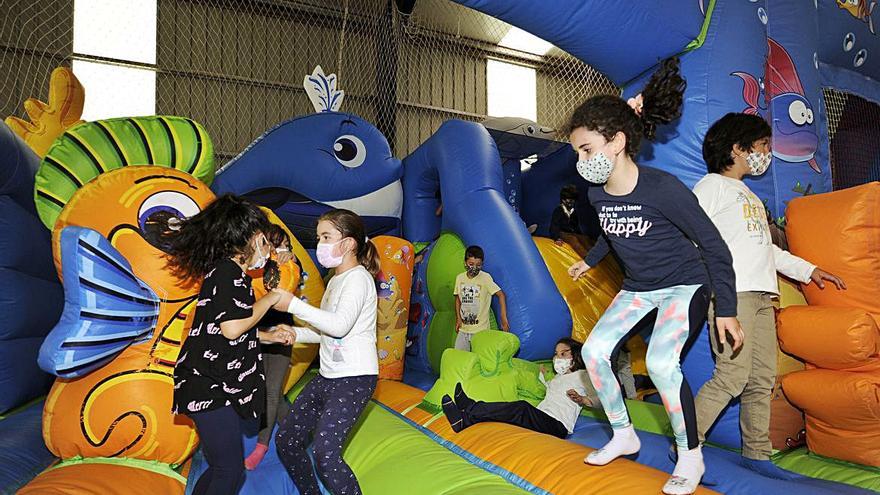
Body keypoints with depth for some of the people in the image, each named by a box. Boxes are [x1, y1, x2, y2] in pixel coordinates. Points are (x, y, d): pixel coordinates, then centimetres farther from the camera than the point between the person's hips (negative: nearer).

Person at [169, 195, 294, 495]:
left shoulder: (222, 271, 17)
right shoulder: (230, 271, -14)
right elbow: (232, 328, -22)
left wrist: (270, 336, 14)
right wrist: (269, 300, -10)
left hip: (212, 388, 10)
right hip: (211, 390, -10)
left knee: (220, 467, 16)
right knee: (230, 470, -5)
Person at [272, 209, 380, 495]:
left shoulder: (358, 277, -12)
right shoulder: (335, 280, 16)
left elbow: (339, 325, -26)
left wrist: (293, 304, -23)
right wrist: (295, 333, 4)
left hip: (355, 378, -9)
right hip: (327, 376, 10)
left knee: (325, 454, -19)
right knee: (285, 440, 11)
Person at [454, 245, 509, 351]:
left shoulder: (485, 278, -13)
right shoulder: (460, 278, 1)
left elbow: (501, 294, -15)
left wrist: (503, 318, -20)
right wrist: (458, 318, 4)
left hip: (480, 330, -4)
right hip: (463, 329, 4)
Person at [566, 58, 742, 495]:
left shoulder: (663, 188, -28)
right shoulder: (597, 194, -8)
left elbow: (713, 245, -19)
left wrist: (726, 310, -15)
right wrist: (590, 261, 28)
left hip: (685, 285, -7)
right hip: (637, 289, 7)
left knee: (660, 362, -26)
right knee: (594, 350, -5)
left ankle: (691, 457, -2)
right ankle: (624, 436, 14)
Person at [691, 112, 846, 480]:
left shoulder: (750, 196, 27)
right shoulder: (712, 186, 1)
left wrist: (808, 270, 28)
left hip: (760, 294, 9)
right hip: (731, 293, -9)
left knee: (762, 379, 7)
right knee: (732, 376, -15)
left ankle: (756, 453, 16)